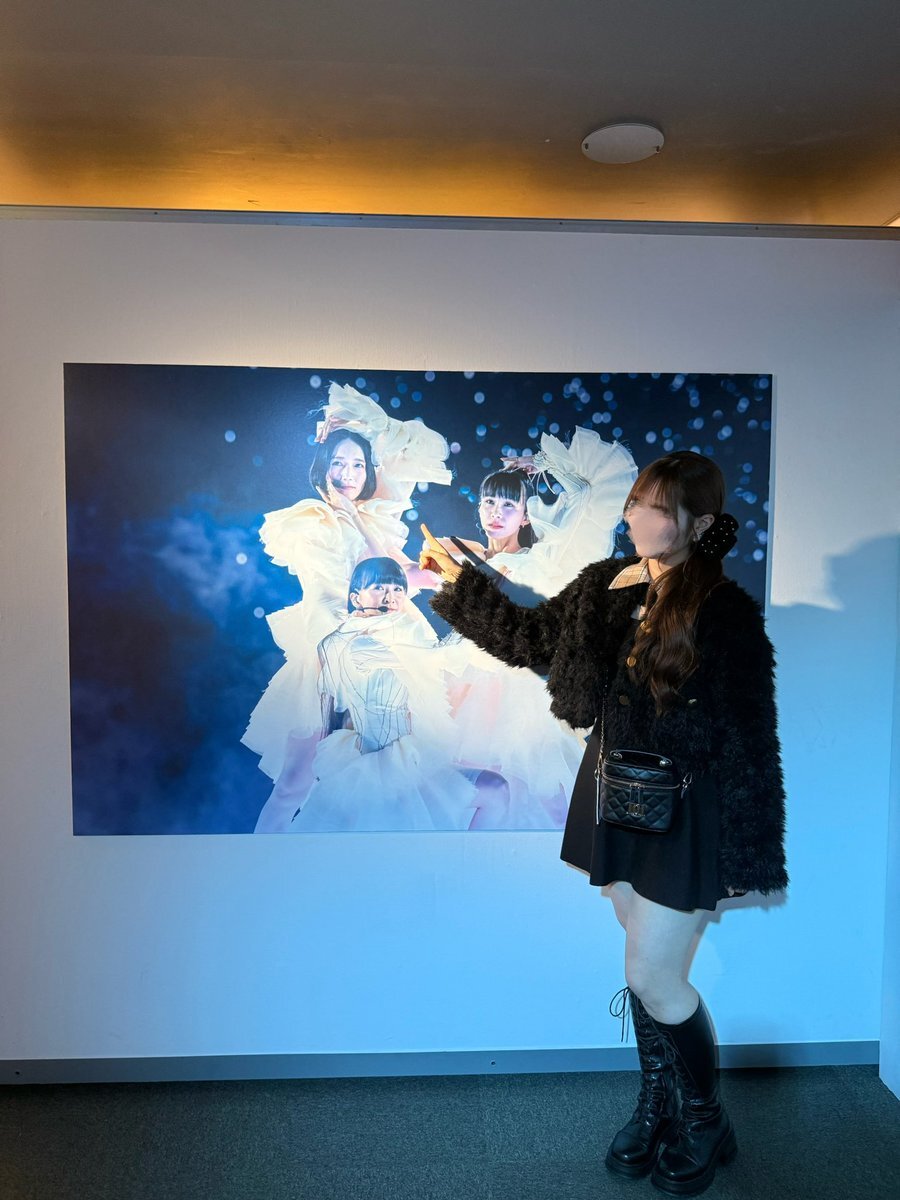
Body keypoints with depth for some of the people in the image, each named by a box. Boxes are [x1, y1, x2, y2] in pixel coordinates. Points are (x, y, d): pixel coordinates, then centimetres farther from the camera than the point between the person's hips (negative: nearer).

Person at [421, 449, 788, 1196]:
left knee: (653, 978, 3)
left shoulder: (726, 614, -18)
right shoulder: (605, 586, -1)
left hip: (686, 816, -5)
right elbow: (532, 637, 13)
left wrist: (754, 856, -12)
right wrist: (459, 583, 13)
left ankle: (707, 1122, 33)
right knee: (650, 969, 20)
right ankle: (658, 1107, 43)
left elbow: (751, 743, -15)